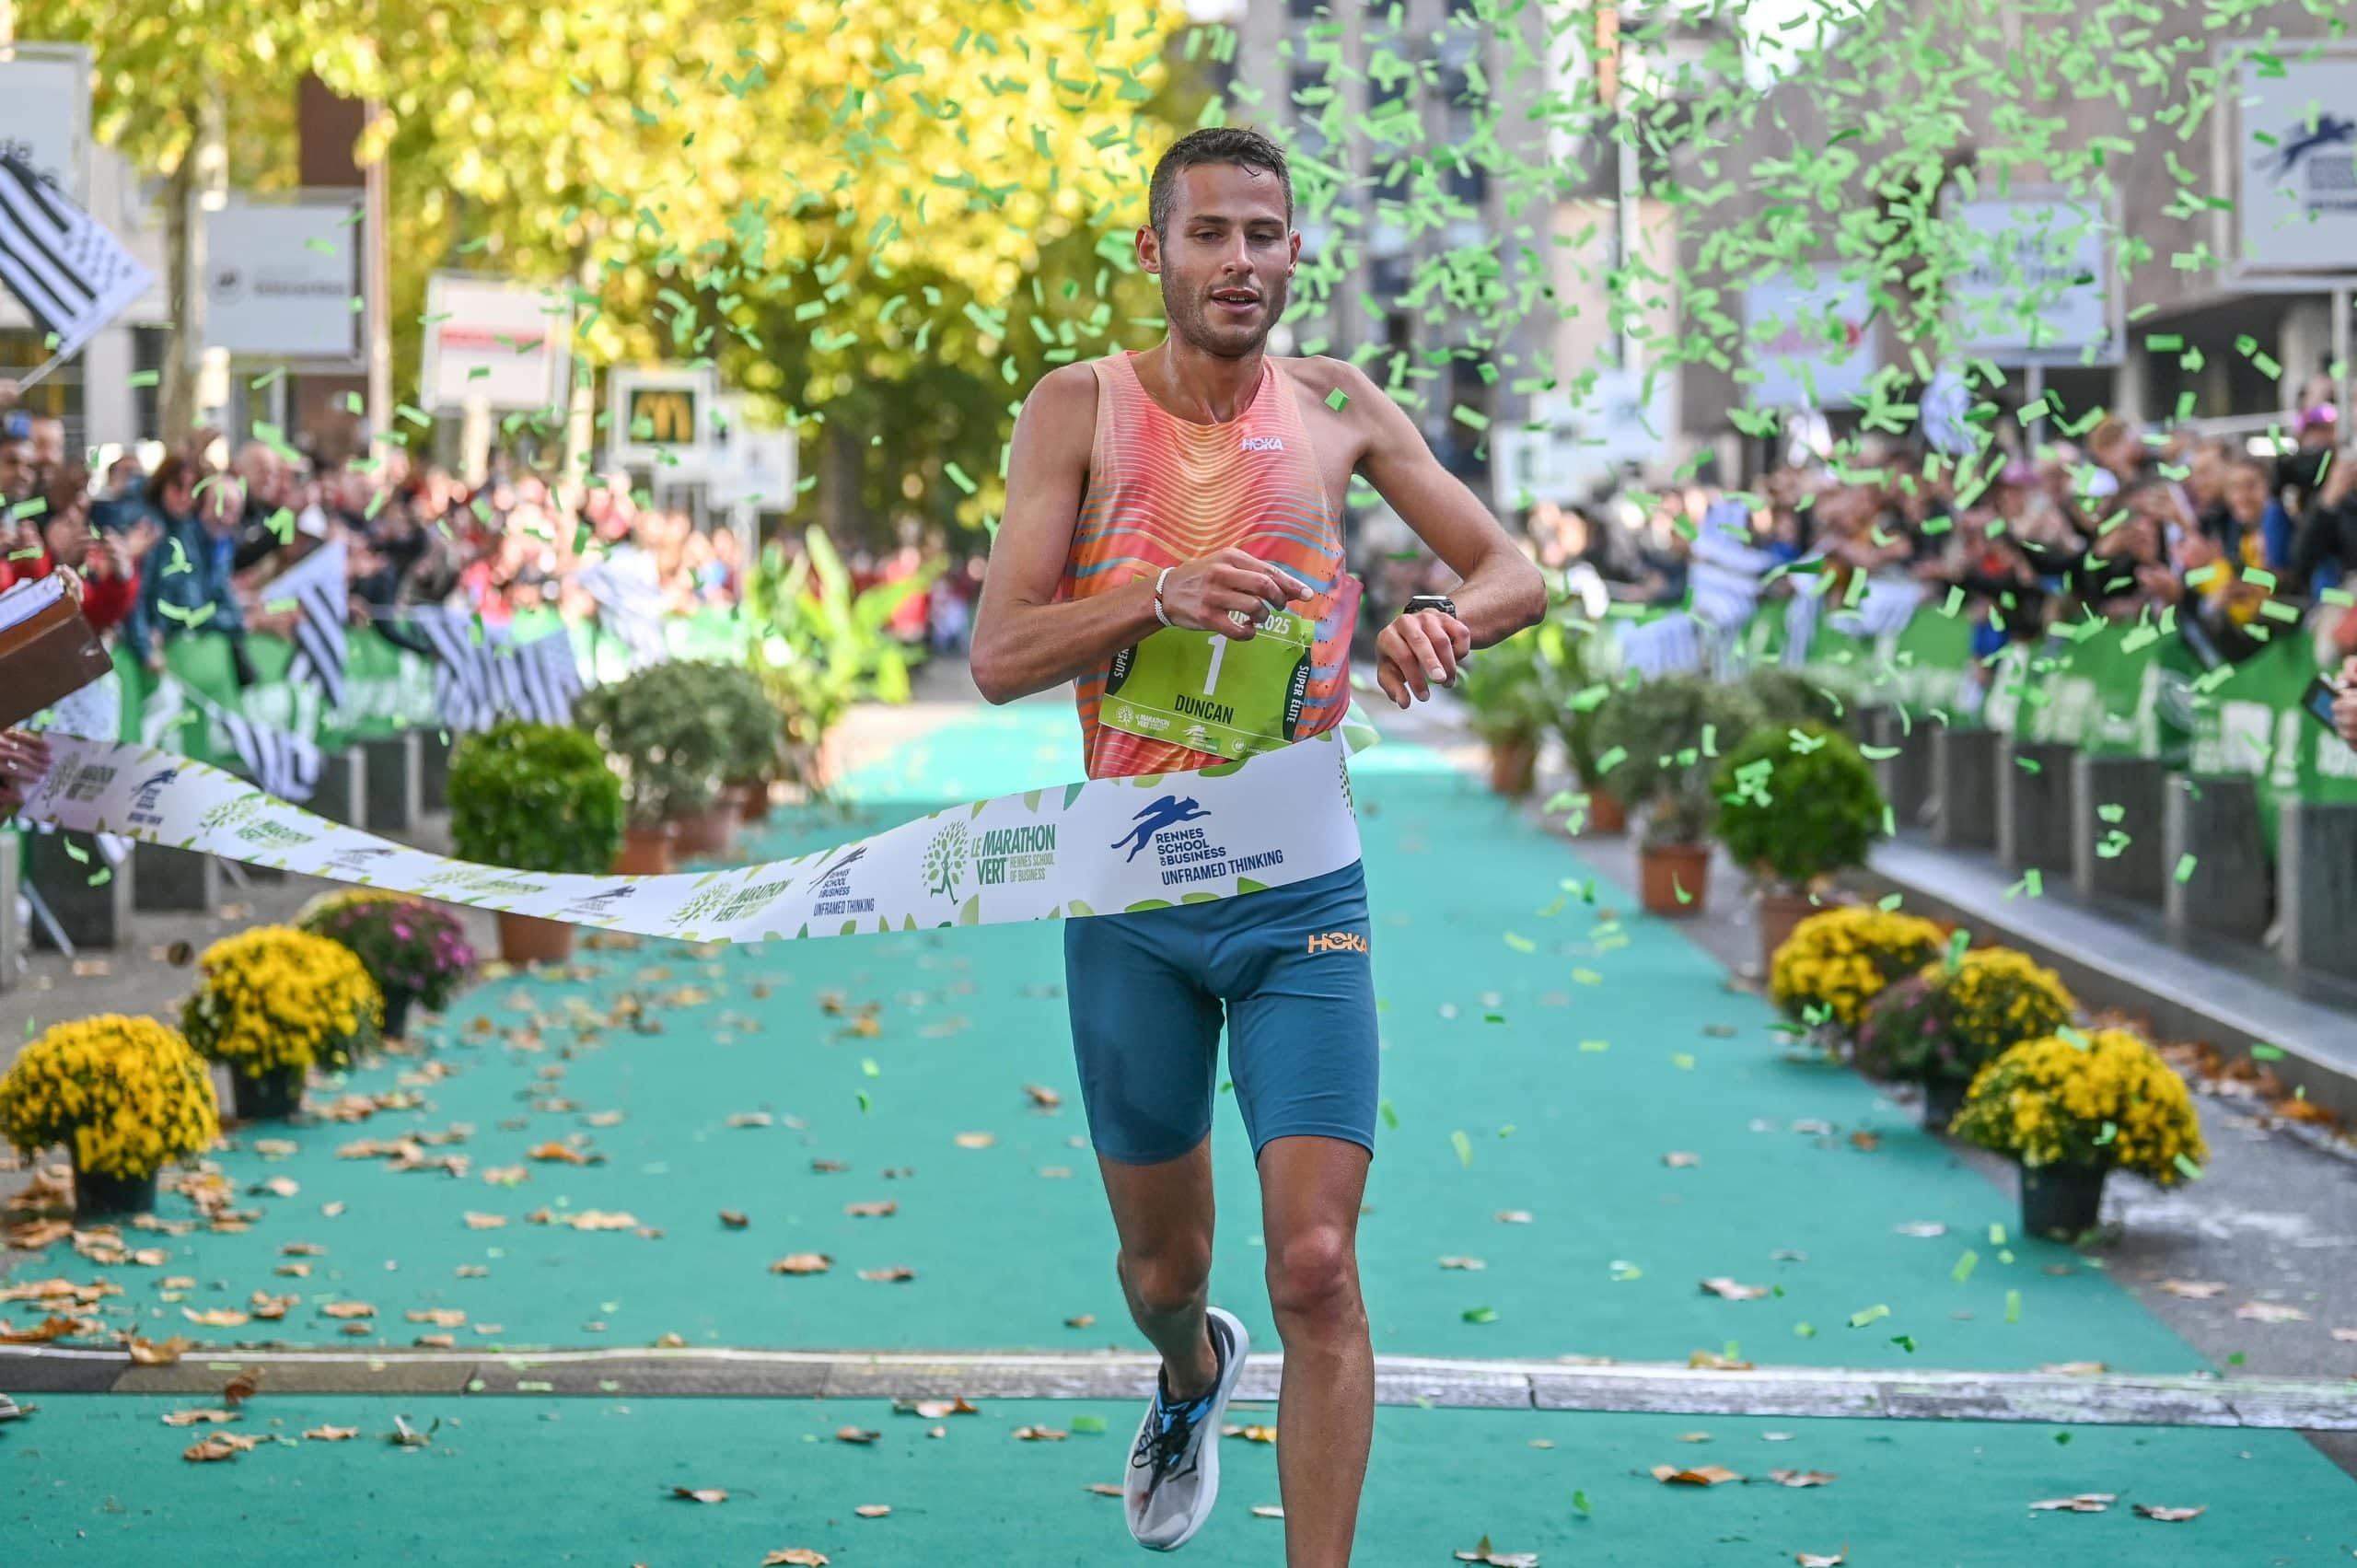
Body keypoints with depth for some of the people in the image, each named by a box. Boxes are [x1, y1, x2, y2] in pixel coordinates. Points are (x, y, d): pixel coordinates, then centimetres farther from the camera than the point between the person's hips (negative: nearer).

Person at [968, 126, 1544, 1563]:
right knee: (1160, 1262, 17)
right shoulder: (1081, 408, -3)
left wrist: (1446, 618, -17)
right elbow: (1000, 658, -9)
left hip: (1301, 900, 0)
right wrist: (1165, 594, -27)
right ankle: (1193, 1380, 52)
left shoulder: (1336, 408, 3)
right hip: (1131, 897, 0)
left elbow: (1519, 575, 7)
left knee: (1318, 1270, -12)